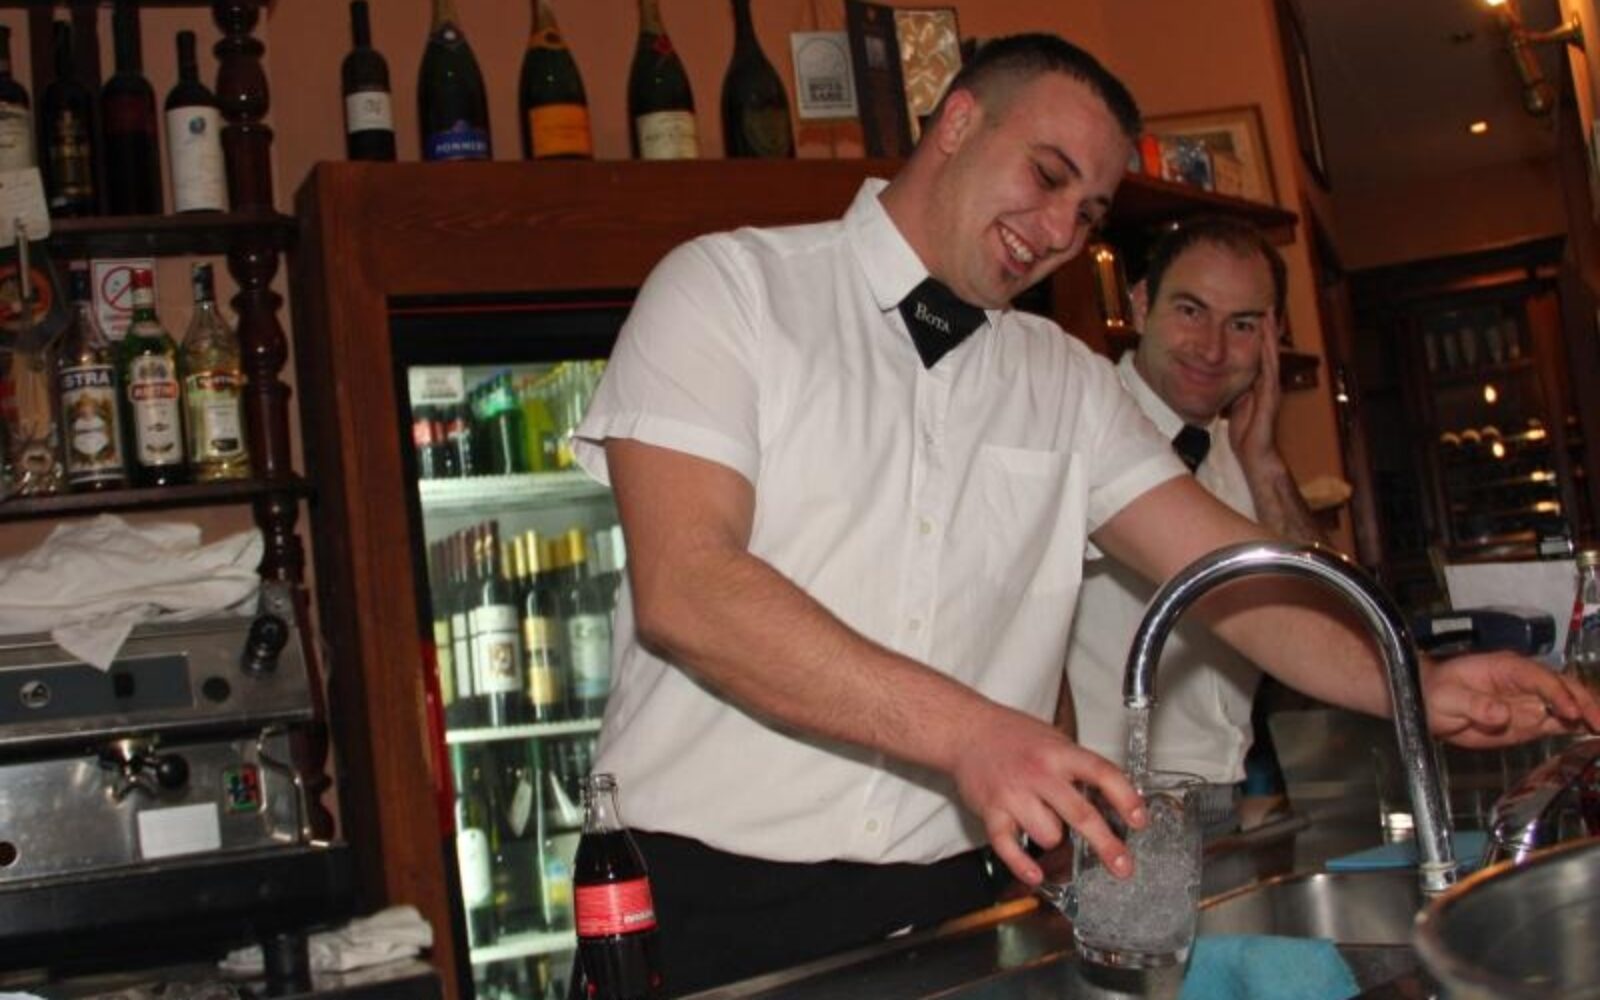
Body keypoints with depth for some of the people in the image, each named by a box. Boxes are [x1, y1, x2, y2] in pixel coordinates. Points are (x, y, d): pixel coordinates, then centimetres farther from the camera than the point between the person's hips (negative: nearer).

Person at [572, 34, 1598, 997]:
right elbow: (683, 590, -17)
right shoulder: (730, 287, -4)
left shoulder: (1065, 383, 12)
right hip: (712, 899, -4)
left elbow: (1224, 566, 6)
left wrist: (1416, 687, -13)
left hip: (939, 901, 4)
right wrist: (966, 730, -27)